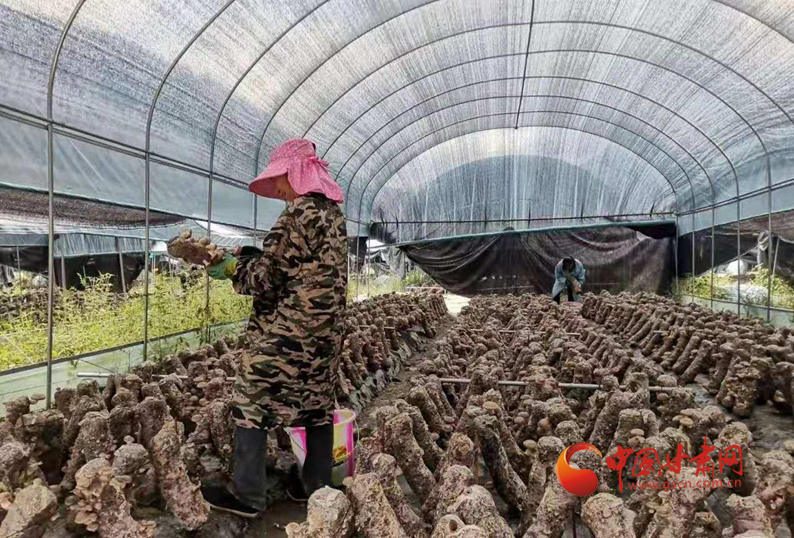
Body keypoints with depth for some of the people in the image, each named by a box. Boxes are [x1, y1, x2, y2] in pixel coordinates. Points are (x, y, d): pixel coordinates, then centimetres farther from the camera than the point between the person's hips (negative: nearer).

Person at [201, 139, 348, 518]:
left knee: (251, 404, 4)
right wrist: (245, 255, 15)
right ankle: (319, 487, 27)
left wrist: (232, 267, 4)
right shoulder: (333, 212, 12)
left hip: (285, 332, -9)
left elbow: (268, 276, -14)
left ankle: (248, 496, 13)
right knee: (318, 405, 15)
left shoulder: (299, 212, -15)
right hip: (326, 330, 9)